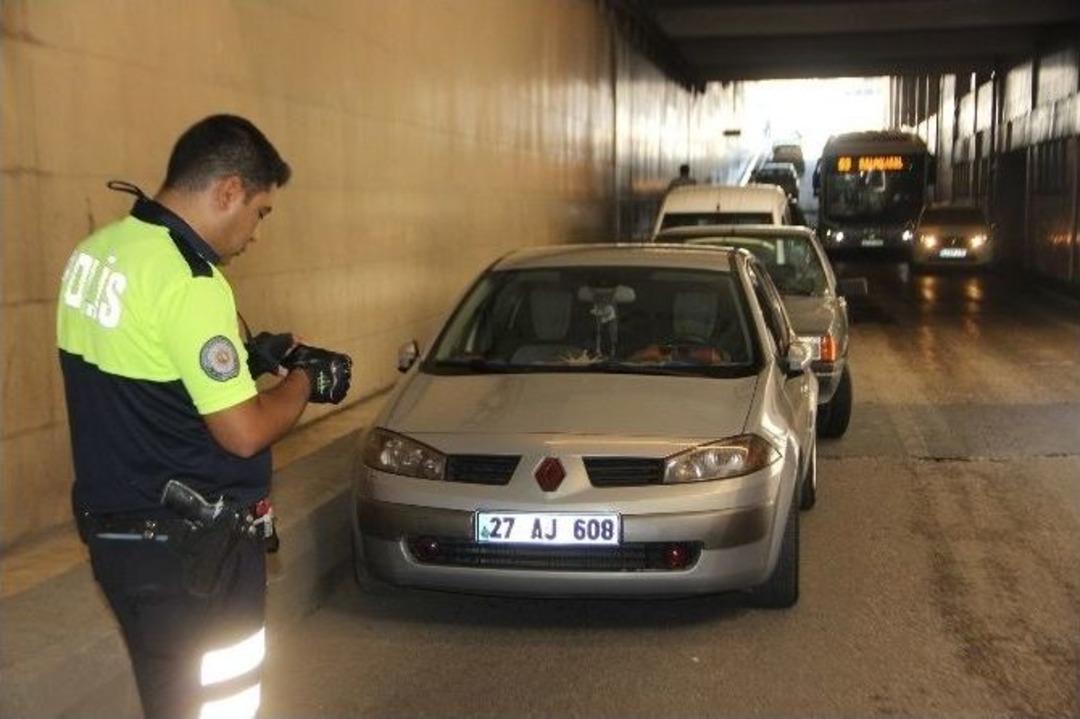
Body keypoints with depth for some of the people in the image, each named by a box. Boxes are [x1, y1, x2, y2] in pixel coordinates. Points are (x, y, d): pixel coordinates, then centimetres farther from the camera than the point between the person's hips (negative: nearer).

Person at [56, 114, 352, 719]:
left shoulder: (96, 250, 4)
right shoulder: (190, 281, -23)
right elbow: (245, 434, -22)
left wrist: (248, 357, 10)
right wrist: (306, 380, -4)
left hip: (115, 527, 9)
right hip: (191, 547, -9)